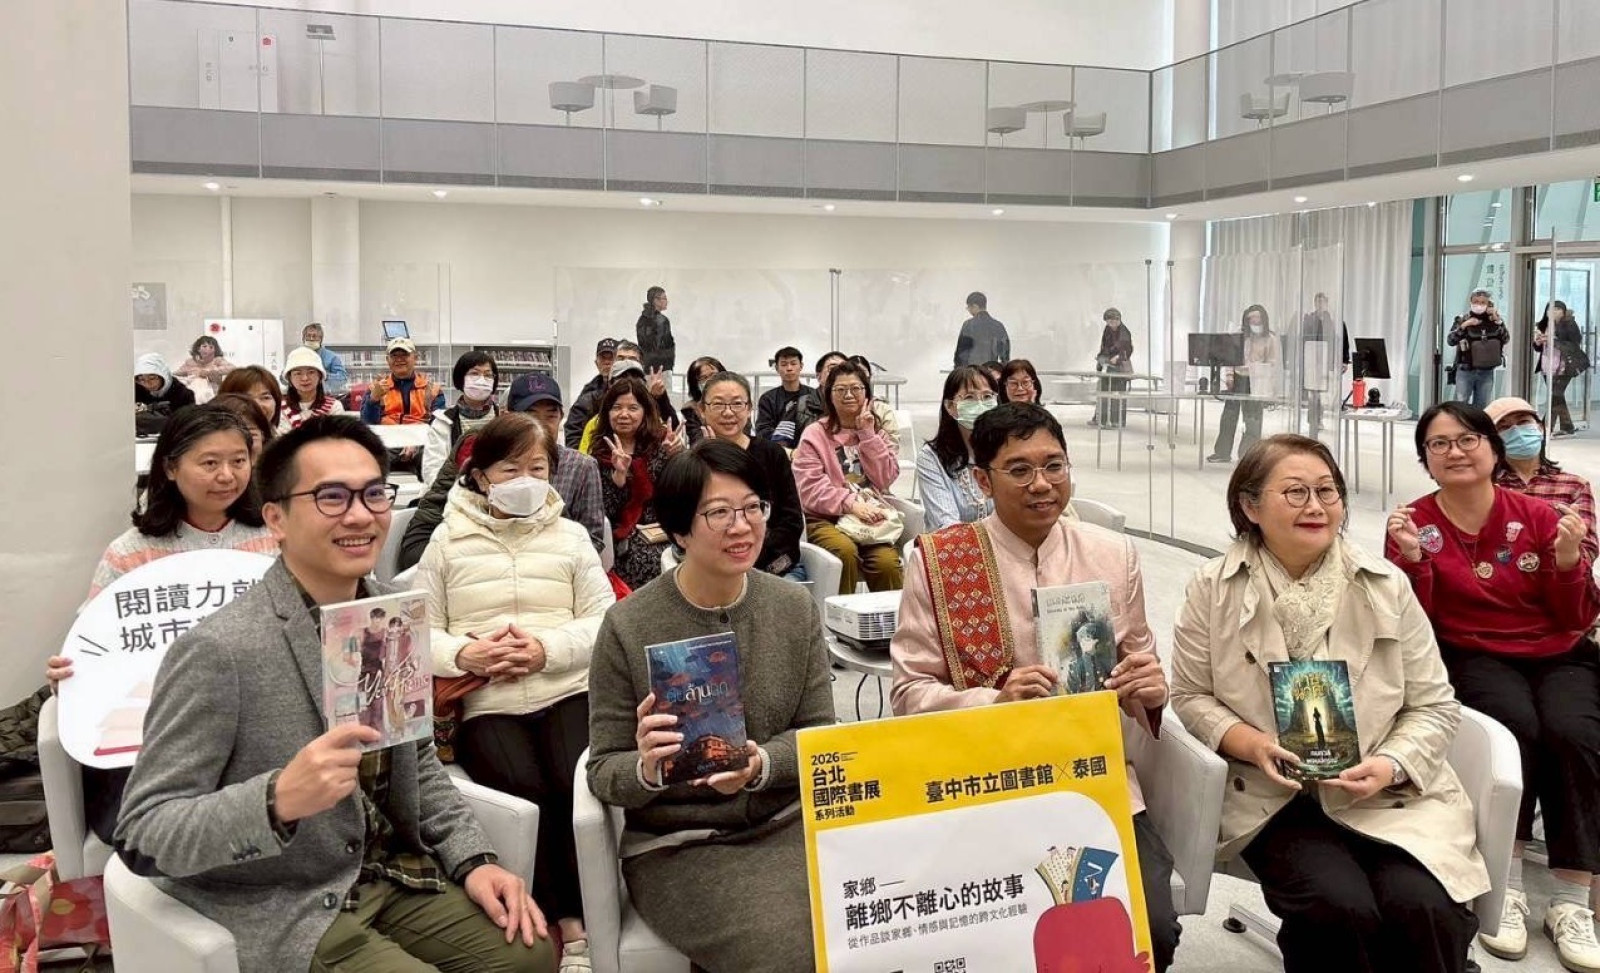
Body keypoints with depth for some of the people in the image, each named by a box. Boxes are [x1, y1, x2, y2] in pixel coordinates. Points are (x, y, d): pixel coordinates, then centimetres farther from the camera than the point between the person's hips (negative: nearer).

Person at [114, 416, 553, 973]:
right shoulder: (220, 652, -21)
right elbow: (141, 835, -20)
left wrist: (472, 860, 0)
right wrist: (279, 800, -36)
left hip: (389, 876, 7)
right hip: (282, 910, -6)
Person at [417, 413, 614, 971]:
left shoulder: (570, 536, 14)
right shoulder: (448, 540, 12)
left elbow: (604, 620, 5)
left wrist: (548, 649, -13)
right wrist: (464, 655, -15)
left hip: (567, 692, 1)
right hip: (486, 702, -1)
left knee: (584, 785, -27)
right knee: (528, 791, -28)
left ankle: (576, 928, -13)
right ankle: (568, 925, -12)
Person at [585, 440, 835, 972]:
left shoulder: (795, 608, 1)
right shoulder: (628, 626, -10)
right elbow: (604, 772, -4)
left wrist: (762, 764, -19)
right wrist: (646, 770, -28)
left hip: (787, 823, 4)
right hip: (675, 845, -3)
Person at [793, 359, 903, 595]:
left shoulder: (877, 431, 17)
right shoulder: (815, 434, 4)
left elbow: (886, 479, 3)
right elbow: (810, 489, -7)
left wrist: (867, 435, -2)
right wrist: (851, 504, -19)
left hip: (871, 516, 3)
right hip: (826, 518, -2)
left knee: (888, 562, -28)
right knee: (845, 551, -34)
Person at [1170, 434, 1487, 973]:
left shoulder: (1386, 585, 1)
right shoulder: (1214, 589, -2)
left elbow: (1433, 705, 4)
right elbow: (1190, 697, 2)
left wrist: (1391, 764, -14)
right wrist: (1250, 743, -16)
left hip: (1387, 793, 2)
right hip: (1274, 795, -1)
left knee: (1424, 908, -24)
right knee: (1339, 908, -27)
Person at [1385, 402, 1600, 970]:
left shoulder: (1537, 516, -1)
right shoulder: (1413, 523, -3)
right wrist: (1412, 557, -21)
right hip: (1475, 658, -1)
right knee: (1517, 724, -33)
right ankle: (1507, 886, -20)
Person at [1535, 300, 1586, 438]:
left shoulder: (1569, 324, -7)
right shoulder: (1543, 326, 10)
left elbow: (1575, 346, -15)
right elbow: (1539, 348, 18)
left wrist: (1554, 341, -23)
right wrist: (1537, 342, -5)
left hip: (1563, 368, -7)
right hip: (1548, 368, 7)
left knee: (1555, 397, -10)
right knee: (1557, 397, 12)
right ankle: (1567, 427, 23)